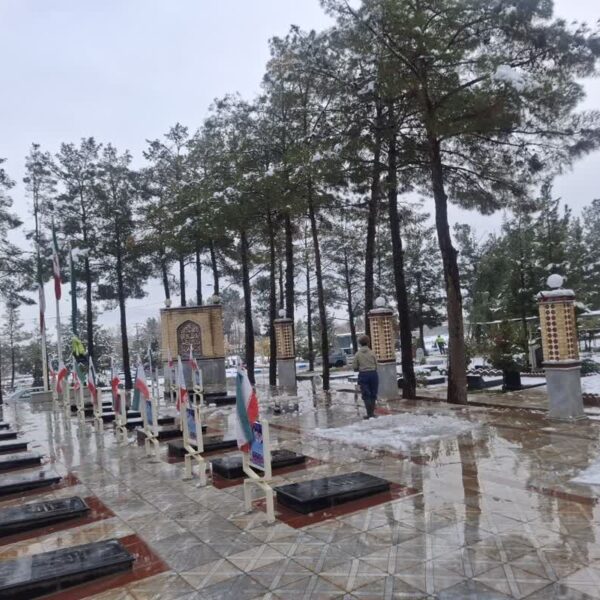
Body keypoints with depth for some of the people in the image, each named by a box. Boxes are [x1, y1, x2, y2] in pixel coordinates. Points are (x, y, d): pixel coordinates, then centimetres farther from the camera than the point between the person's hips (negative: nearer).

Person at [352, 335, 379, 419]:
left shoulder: (357, 354, -3)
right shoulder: (372, 353, -3)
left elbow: (354, 367, -2)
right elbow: (376, 365, -2)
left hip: (363, 375, -1)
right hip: (373, 374, 1)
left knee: (366, 395, 4)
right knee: (373, 394, 12)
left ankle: (369, 413, -2)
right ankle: (372, 412, 16)